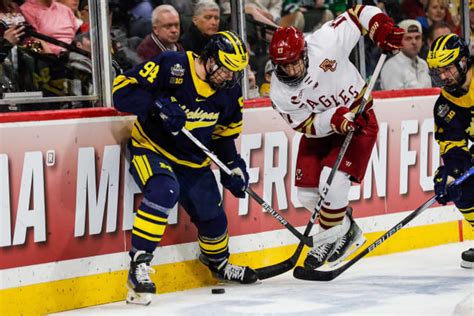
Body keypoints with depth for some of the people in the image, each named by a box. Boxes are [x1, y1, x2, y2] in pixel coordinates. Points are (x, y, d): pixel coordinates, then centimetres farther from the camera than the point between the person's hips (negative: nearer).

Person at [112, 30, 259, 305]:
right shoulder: (170, 67, -22)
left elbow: (223, 133, 12)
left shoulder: (229, 91, -2)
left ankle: (218, 262, 45)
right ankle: (139, 263, -29)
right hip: (151, 148, -6)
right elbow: (123, 89, -23)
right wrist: (158, 105, -35)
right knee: (164, 190, -35)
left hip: (193, 161, 6)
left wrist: (233, 165, 1)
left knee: (212, 214, 12)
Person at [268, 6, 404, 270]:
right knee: (307, 192, 0)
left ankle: (332, 238, -1)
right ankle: (347, 231, 23)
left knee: (332, 181, -21)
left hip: (358, 119, -4)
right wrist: (334, 119, -32)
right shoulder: (280, 92, -18)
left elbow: (359, 13, -16)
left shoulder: (325, 44, -27)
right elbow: (306, 125, -15)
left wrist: (384, 29, -30)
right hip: (320, 128, 4)